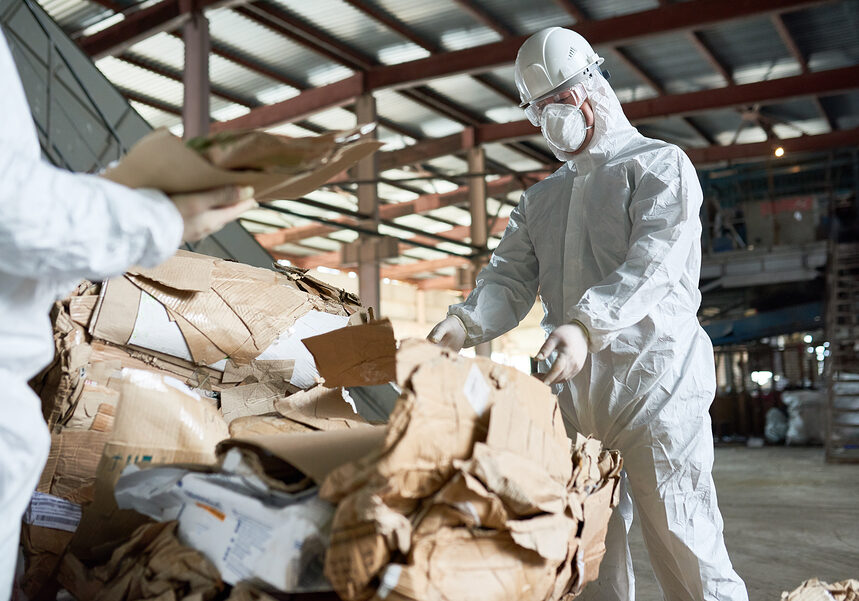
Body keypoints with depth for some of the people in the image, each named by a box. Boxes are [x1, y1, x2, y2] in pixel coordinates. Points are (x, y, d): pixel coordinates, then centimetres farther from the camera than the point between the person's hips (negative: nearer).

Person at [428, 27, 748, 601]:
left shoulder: (659, 164, 2)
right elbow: (510, 278, 9)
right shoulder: (541, 198, 21)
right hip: (572, 392, 6)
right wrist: (467, 321, -13)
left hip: (654, 384, -6)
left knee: (686, 551, -3)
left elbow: (653, 263, -15)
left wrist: (586, 324, -32)